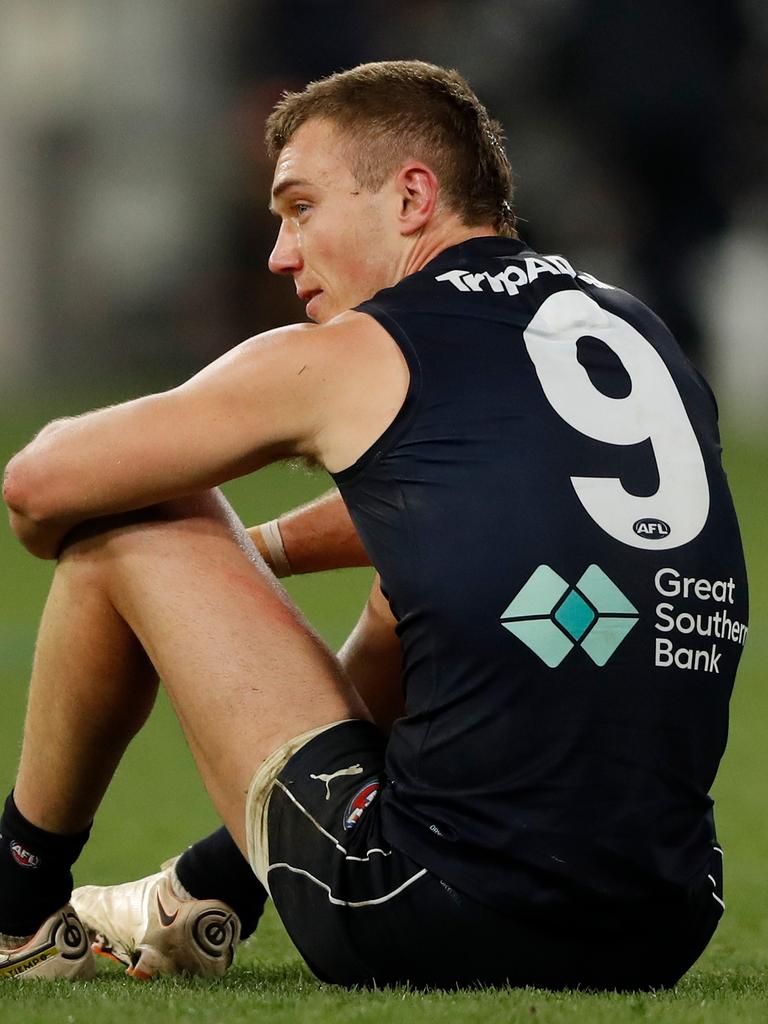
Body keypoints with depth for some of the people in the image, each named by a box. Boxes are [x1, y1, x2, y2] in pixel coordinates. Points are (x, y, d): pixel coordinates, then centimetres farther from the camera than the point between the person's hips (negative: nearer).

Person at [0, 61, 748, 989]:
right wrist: (256, 552, 46)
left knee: (127, 526, 11)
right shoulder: (639, 332, 17)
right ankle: (209, 899, 51)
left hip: (439, 929, -7)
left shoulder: (353, 359, -1)